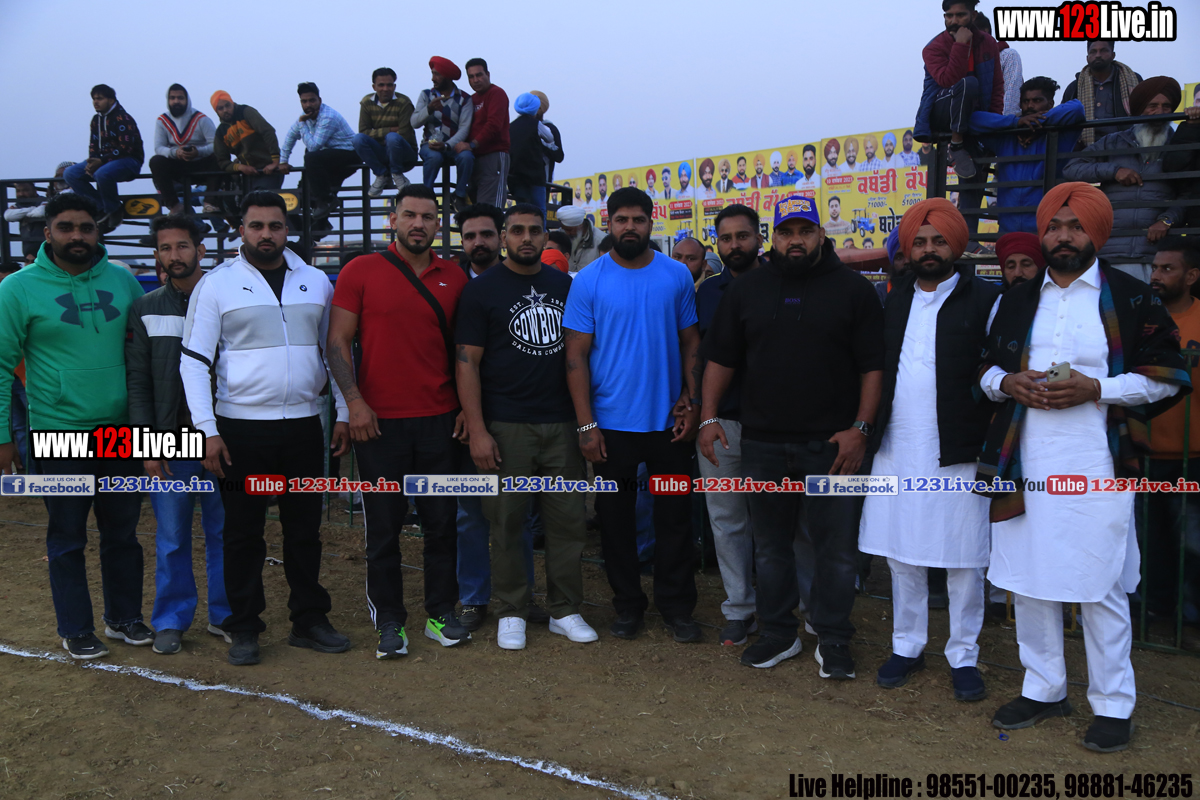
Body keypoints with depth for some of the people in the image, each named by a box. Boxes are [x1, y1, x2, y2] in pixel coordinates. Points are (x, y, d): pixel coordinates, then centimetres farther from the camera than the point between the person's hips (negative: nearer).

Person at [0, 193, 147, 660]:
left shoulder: (122, 282, 3)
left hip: (121, 431, 3)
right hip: (59, 433, -3)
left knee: (123, 533, 14)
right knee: (67, 540, 9)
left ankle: (125, 617, 30)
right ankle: (76, 630, 24)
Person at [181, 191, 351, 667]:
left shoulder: (316, 283, 9)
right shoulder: (216, 285, 0)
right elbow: (194, 362, -3)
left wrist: (343, 414, 7)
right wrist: (208, 430, -11)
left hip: (304, 426, 3)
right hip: (241, 427, -2)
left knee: (305, 529, 10)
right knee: (243, 533, 5)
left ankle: (309, 620, 22)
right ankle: (244, 629, 18)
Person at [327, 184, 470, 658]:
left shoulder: (454, 279, 8)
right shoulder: (361, 271, 0)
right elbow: (338, 341, -1)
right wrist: (355, 401, -11)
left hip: (440, 420, 3)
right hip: (378, 422, -2)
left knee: (442, 521, 8)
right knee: (384, 525, 5)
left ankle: (441, 614, 22)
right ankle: (389, 622, 17)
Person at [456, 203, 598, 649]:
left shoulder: (565, 286, 12)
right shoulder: (482, 290, 1)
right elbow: (467, 363, -4)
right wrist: (477, 430, -11)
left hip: (562, 424, 3)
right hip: (506, 427, -3)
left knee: (568, 520, 6)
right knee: (507, 522, 4)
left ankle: (565, 610, 19)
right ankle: (512, 612, 18)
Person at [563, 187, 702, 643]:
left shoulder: (677, 276, 3)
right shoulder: (589, 281, -2)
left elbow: (691, 343, 8)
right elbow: (576, 355, -4)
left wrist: (691, 403, -2)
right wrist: (585, 425, -9)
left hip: (669, 421, 1)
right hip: (611, 423, -1)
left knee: (675, 517, 8)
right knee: (616, 519, 10)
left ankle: (676, 606, 23)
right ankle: (627, 606, 26)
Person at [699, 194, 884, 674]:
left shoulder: (853, 289, 2)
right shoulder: (747, 289, 9)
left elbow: (874, 365, 0)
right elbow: (721, 359, 10)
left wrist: (860, 427, -9)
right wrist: (708, 416, 0)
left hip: (831, 445, -2)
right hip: (762, 443, 3)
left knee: (837, 547, 3)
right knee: (770, 544, 12)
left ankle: (832, 640, 19)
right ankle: (779, 633, 27)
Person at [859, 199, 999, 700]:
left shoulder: (984, 300, -1)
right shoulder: (894, 300, 12)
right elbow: (876, 366, 15)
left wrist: (990, 437, -10)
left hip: (957, 452, -4)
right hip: (897, 449, 4)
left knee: (963, 559, 4)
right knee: (901, 554, 11)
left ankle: (964, 655, 18)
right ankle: (907, 646, 25)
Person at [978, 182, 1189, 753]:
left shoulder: (1130, 299, 0)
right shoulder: (1016, 302, 13)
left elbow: (1168, 375, -1)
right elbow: (986, 368, 18)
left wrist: (1095, 389, -14)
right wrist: (1009, 382, -4)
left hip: (1097, 470, -4)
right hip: (1026, 468, 4)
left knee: (1101, 589, 1)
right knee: (1028, 582, 11)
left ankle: (1113, 705, 18)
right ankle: (1043, 689, 28)